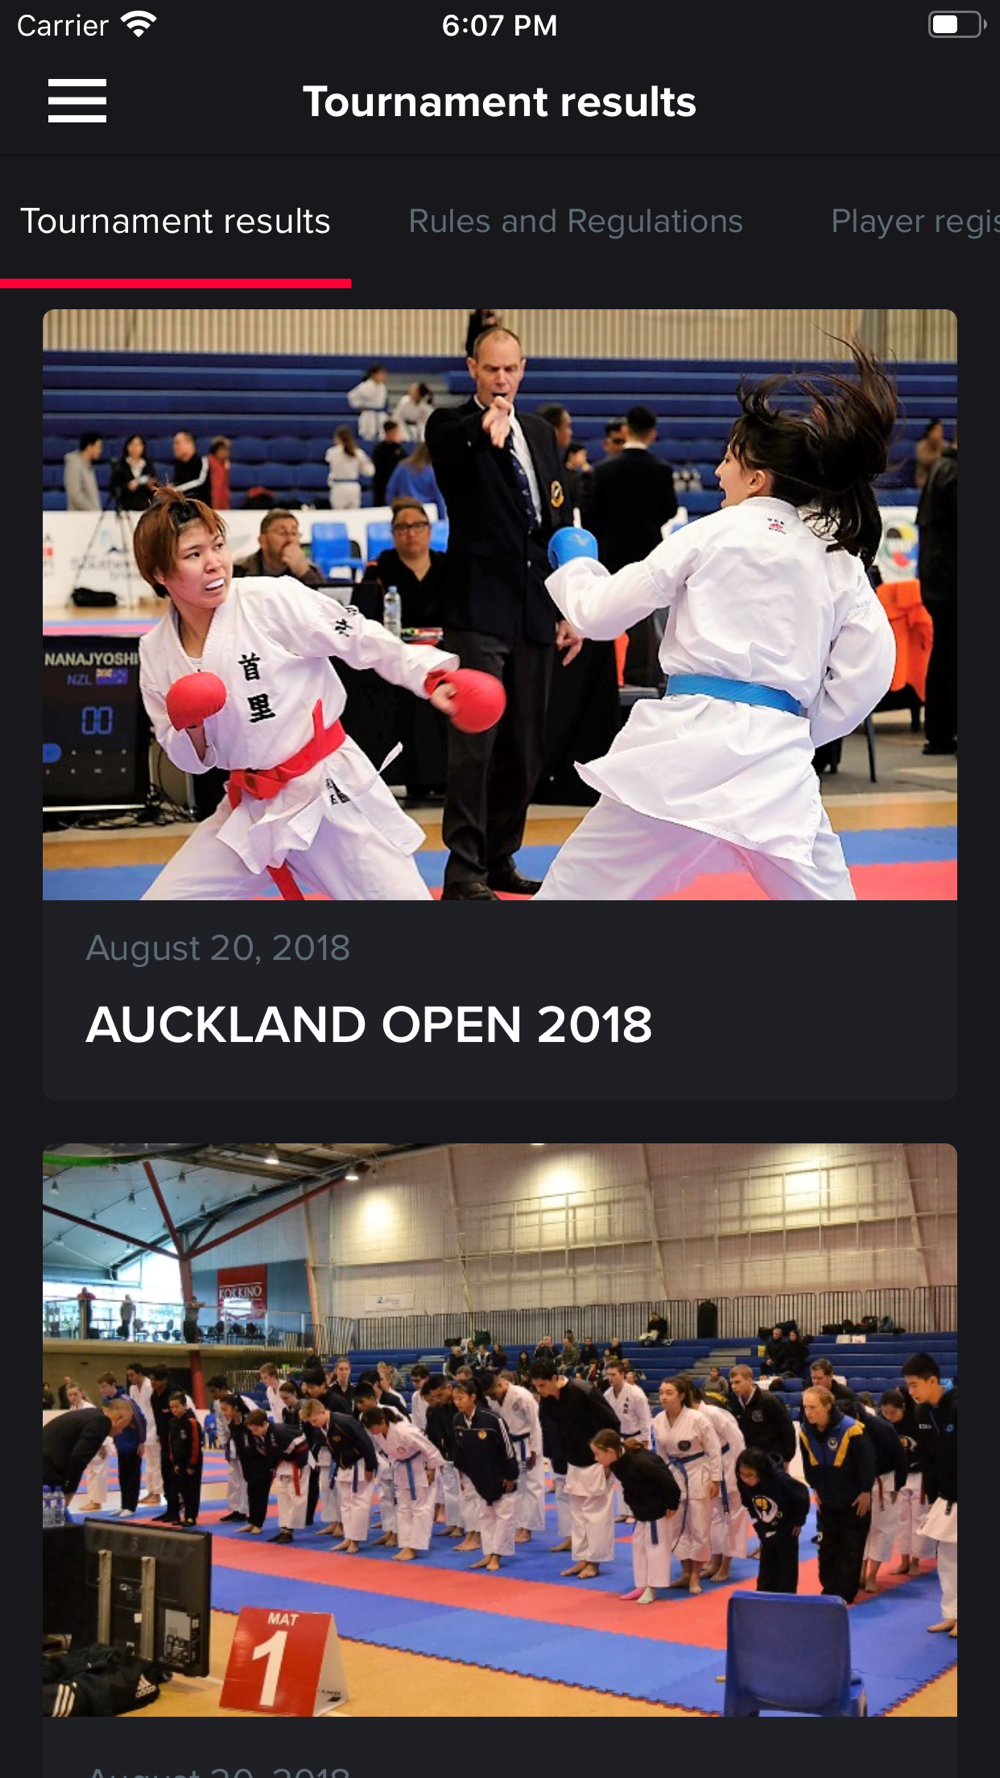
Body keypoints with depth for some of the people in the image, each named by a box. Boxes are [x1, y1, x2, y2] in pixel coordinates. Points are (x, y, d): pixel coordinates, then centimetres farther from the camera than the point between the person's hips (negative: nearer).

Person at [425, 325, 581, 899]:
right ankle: (464, 872, -9)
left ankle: (500, 861, 22)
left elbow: (560, 523, 16)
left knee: (525, 744, 10)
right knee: (475, 738, -11)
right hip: (480, 607, -6)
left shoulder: (541, 434, 17)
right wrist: (488, 425, -50)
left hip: (536, 608, 6)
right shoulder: (451, 426, 0)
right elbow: (449, 442, -26)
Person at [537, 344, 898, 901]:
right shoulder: (844, 564, 8)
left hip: (684, 742, -3)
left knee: (575, 889, 6)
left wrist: (575, 563, 24)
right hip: (777, 758, 3)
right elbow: (865, 674, 6)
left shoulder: (714, 533, 1)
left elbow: (600, 614, 3)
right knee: (823, 891, 17)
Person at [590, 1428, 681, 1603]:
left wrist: (672, 1505, -20)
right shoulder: (617, 1464, -8)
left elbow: (668, 1482, -29)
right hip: (641, 1511, 9)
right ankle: (641, 1586, 23)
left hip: (656, 1510, -9)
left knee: (655, 1544, -1)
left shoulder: (641, 1463, -35)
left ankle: (651, 1588, 6)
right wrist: (633, 1509, 12)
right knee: (639, 1544, 14)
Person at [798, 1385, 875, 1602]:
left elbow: (867, 1460, -17)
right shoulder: (805, 1431, -10)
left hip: (854, 1499, -5)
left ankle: (845, 1594, 8)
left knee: (851, 1549, 1)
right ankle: (829, 1590, 21)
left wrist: (866, 1491, -12)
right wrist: (815, 1488, 9)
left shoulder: (850, 1429, -27)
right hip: (828, 1500, 5)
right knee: (827, 1547, 10)